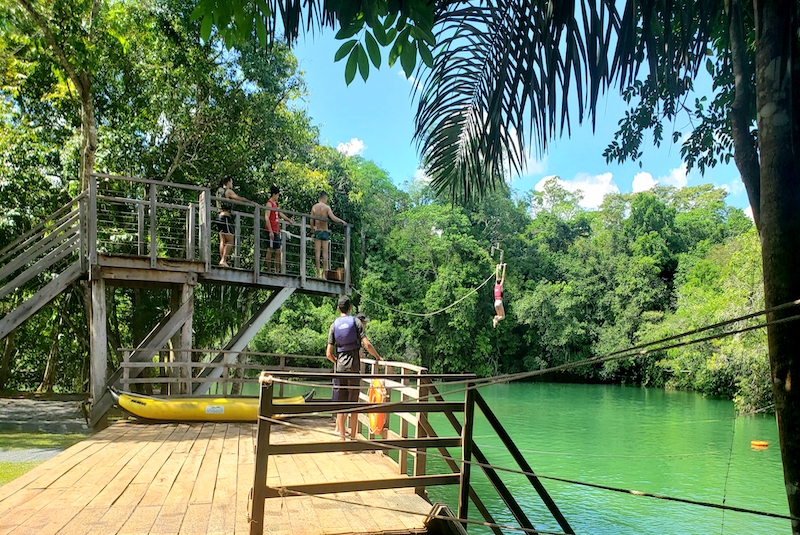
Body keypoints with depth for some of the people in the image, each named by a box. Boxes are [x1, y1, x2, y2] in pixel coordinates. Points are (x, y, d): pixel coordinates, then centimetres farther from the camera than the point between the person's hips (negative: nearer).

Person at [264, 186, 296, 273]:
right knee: (270, 250, -7)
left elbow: (280, 214, 34)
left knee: (278, 251, 8)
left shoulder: (275, 204, 19)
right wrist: (270, 231, -22)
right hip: (272, 231, -10)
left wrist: (290, 220, 38)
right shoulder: (269, 203, -9)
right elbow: (266, 218, -17)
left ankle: (277, 271, 11)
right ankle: (268, 270, -4)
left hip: (276, 231, 10)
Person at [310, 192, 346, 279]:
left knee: (317, 253, 2)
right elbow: (333, 218, -16)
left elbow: (311, 221, 5)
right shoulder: (327, 207, -5)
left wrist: (313, 231, 14)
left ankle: (318, 274, -1)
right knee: (325, 253, 2)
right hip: (325, 232, -2)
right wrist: (342, 221, -2)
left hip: (317, 231, 2)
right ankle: (323, 274, 1)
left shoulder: (314, 207, 4)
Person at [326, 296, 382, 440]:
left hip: (339, 367, 3)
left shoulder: (334, 325, 5)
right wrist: (378, 357, 4)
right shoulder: (356, 321, -3)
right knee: (353, 402, 4)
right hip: (354, 366, -2)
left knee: (341, 402, 7)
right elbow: (367, 345, -12)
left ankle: (342, 436, 10)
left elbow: (329, 354, 2)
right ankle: (352, 436, 8)